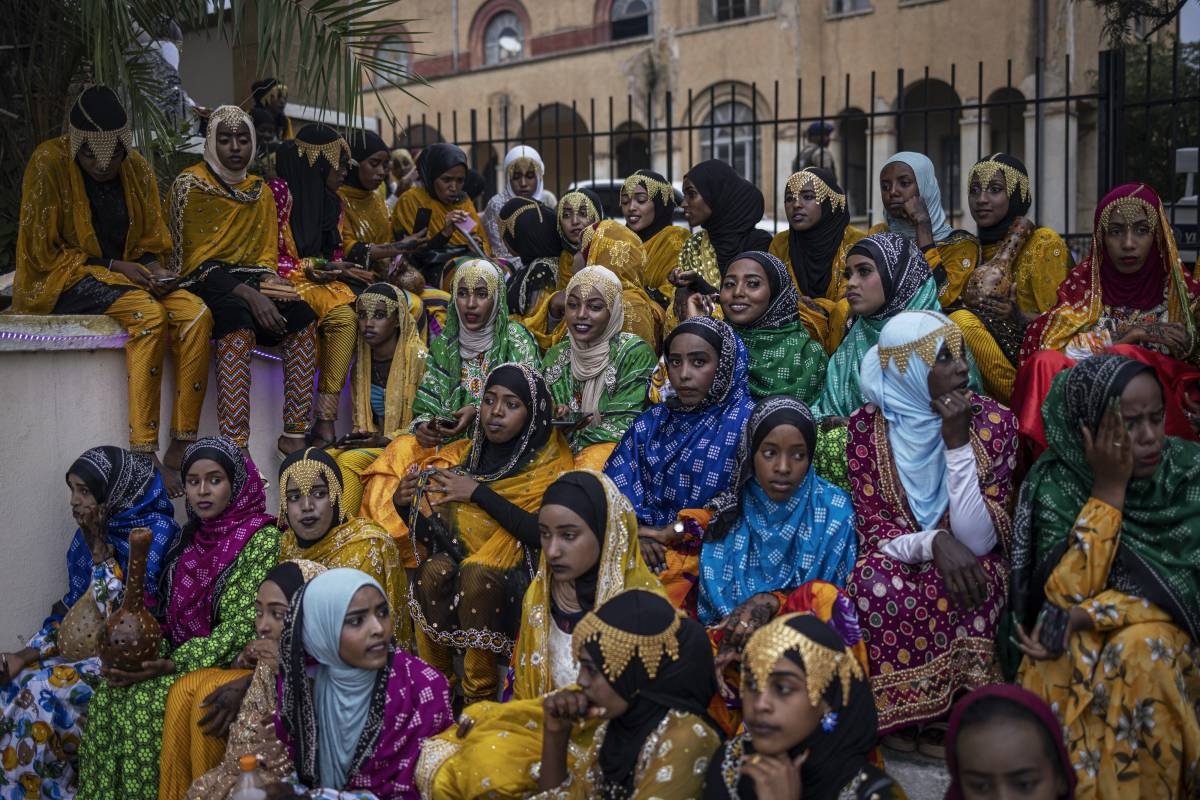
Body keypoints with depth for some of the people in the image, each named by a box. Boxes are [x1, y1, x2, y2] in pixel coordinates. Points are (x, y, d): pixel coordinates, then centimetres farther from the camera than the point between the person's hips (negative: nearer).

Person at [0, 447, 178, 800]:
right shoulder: (92, 530, 6)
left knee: (43, 692, -21)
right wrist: (31, 653, -4)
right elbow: (73, 605, 10)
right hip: (89, 641, 7)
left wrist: (99, 550, -19)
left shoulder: (157, 530, -16)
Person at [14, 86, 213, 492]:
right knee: (149, 313, -34)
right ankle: (143, 454, -35)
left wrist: (155, 269, -10)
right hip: (66, 277, -5)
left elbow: (152, 240, 13)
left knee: (197, 313, -24)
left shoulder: (137, 168, 6)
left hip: (130, 274, 5)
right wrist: (112, 266, -17)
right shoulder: (49, 163, -10)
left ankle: (181, 449, -25)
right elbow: (43, 251, -9)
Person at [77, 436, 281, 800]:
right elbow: (173, 614, 12)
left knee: (146, 702, -26)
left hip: (228, 661, -6)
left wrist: (173, 665, -21)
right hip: (179, 655, 6)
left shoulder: (263, 539, -12)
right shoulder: (191, 536, 10)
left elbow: (244, 626, -17)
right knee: (108, 696, -17)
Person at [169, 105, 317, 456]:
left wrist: (269, 281, -10)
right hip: (205, 282, -5)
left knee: (303, 317, -24)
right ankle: (234, 445, -42)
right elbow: (196, 259, -11)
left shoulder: (260, 191, 17)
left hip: (250, 279, 5)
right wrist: (249, 296, -23)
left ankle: (295, 433, -23)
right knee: (239, 321, -38)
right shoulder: (191, 184, -1)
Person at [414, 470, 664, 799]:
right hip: (539, 726, 6)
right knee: (438, 764, -17)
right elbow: (523, 689, 10)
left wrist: (493, 716, -15)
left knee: (491, 765, -28)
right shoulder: (539, 592, 3)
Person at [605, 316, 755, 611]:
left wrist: (673, 531, -12)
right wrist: (634, 531, -12)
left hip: (706, 552, -5)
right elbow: (615, 484, 7)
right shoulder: (653, 420, 14)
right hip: (646, 548, 5)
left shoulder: (746, 421, -2)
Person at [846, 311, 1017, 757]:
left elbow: (979, 540, -19)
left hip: (965, 565, 0)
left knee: (975, 578, -34)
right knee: (874, 580, -33)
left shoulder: (994, 421, -10)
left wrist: (958, 443, -25)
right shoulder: (868, 426, -9)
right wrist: (933, 542, -31)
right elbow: (875, 531, -10)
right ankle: (900, 711, -13)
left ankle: (950, 710, -14)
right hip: (899, 564, 0)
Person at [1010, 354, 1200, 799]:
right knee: (1060, 666, -33)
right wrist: (1108, 487, -26)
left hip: (1162, 626, 1)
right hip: (1072, 637, -1)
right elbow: (1065, 594, -23)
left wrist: (1082, 618, -24)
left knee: (1141, 650, -31)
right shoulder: (1055, 483, -15)